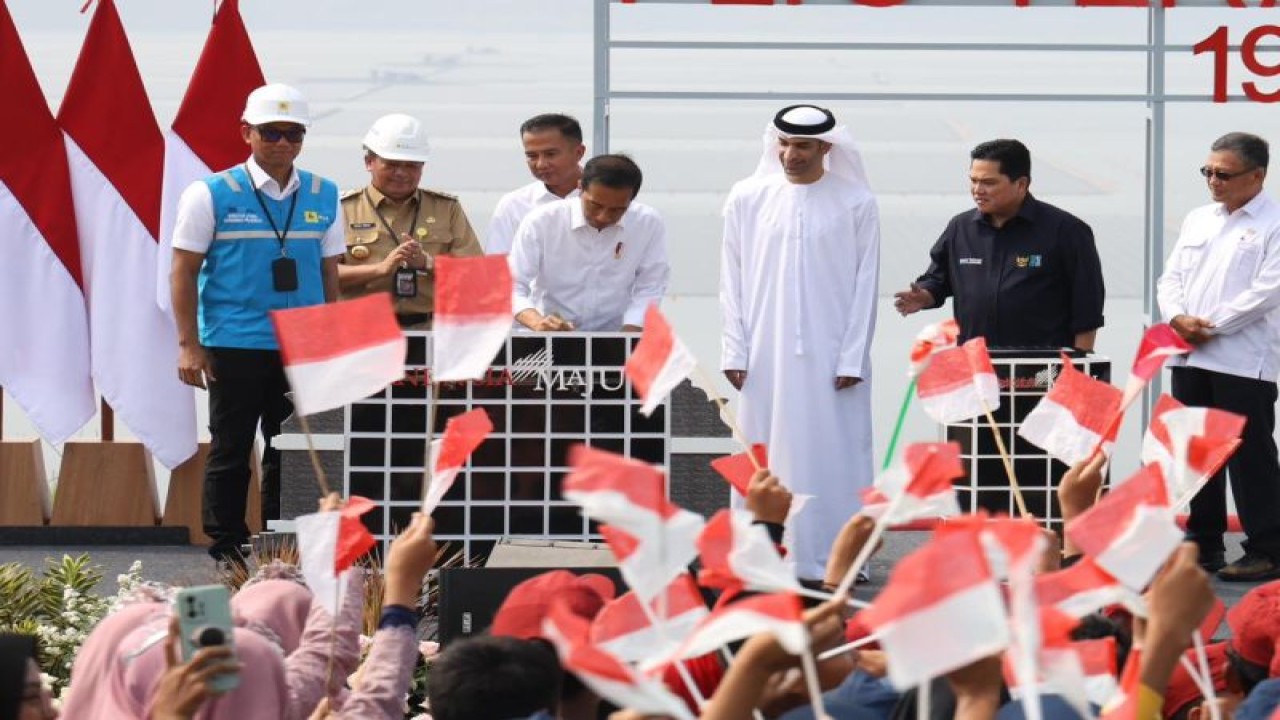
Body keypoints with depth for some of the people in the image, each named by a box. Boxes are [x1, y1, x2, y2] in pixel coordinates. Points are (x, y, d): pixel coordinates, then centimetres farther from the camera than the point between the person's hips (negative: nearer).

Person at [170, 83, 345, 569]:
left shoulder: (322, 196, 9)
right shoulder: (212, 195, -2)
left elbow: (329, 274, 14)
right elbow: (184, 271, -1)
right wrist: (189, 345, -7)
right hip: (233, 346, -3)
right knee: (230, 451, 3)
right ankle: (227, 551, 9)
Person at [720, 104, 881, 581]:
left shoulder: (856, 204, 2)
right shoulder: (747, 200, 7)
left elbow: (865, 285, 1)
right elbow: (732, 282, 8)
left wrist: (852, 358, -5)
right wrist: (734, 352, 2)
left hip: (830, 356, -2)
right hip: (765, 357, 2)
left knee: (834, 453, -2)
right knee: (766, 457, 0)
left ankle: (834, 557, 2)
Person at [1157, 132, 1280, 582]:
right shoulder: (1198, 220, 17)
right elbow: (1171, 278, 15)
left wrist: (1213, 326, -14)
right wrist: (1178, 317, -6)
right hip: (1190, 358, 7)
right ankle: (1203, 545, 19)